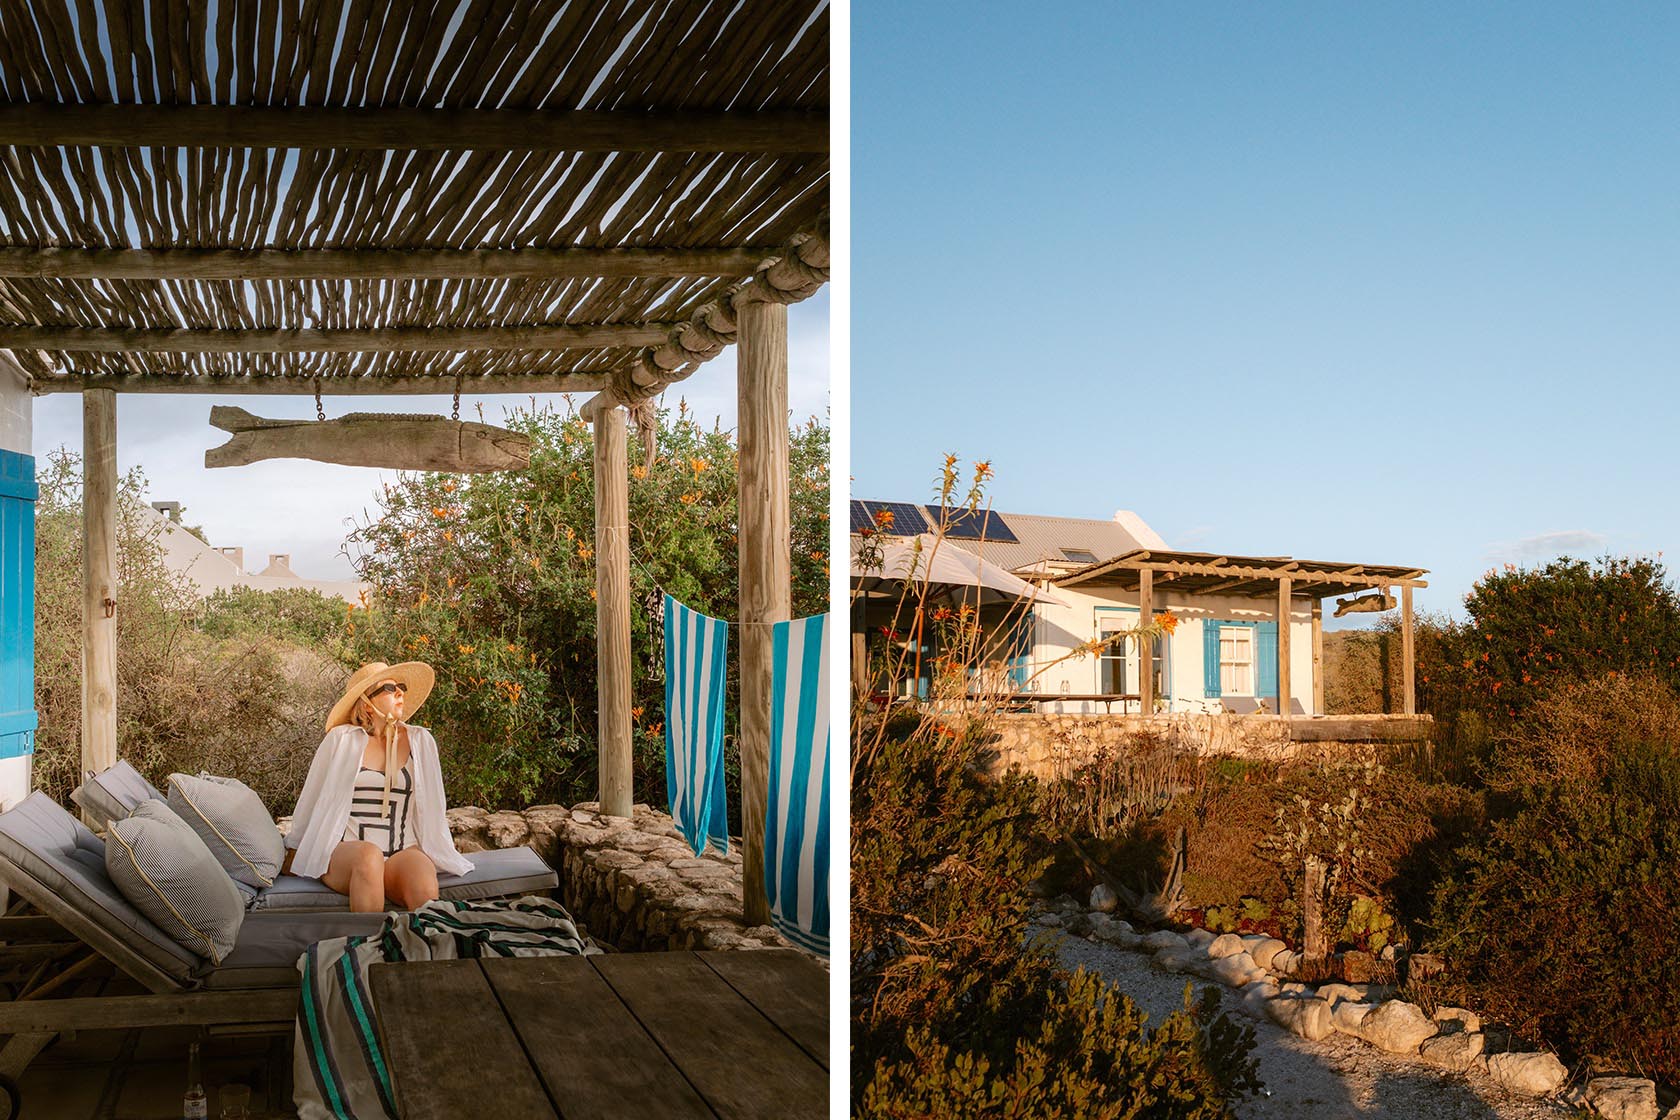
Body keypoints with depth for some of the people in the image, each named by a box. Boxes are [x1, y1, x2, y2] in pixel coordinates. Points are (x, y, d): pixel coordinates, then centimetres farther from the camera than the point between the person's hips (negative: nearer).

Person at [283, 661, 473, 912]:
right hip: (342, 853, -2)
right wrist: (293, 852, 22)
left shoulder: (420, 741, 12)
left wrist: (440, 853, 17)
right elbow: (312, 799, 14)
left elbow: (431, 807, 19)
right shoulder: (341, 740, 5)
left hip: (401, 852, 2)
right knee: (369, 855, -37)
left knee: (422, 868, -33)